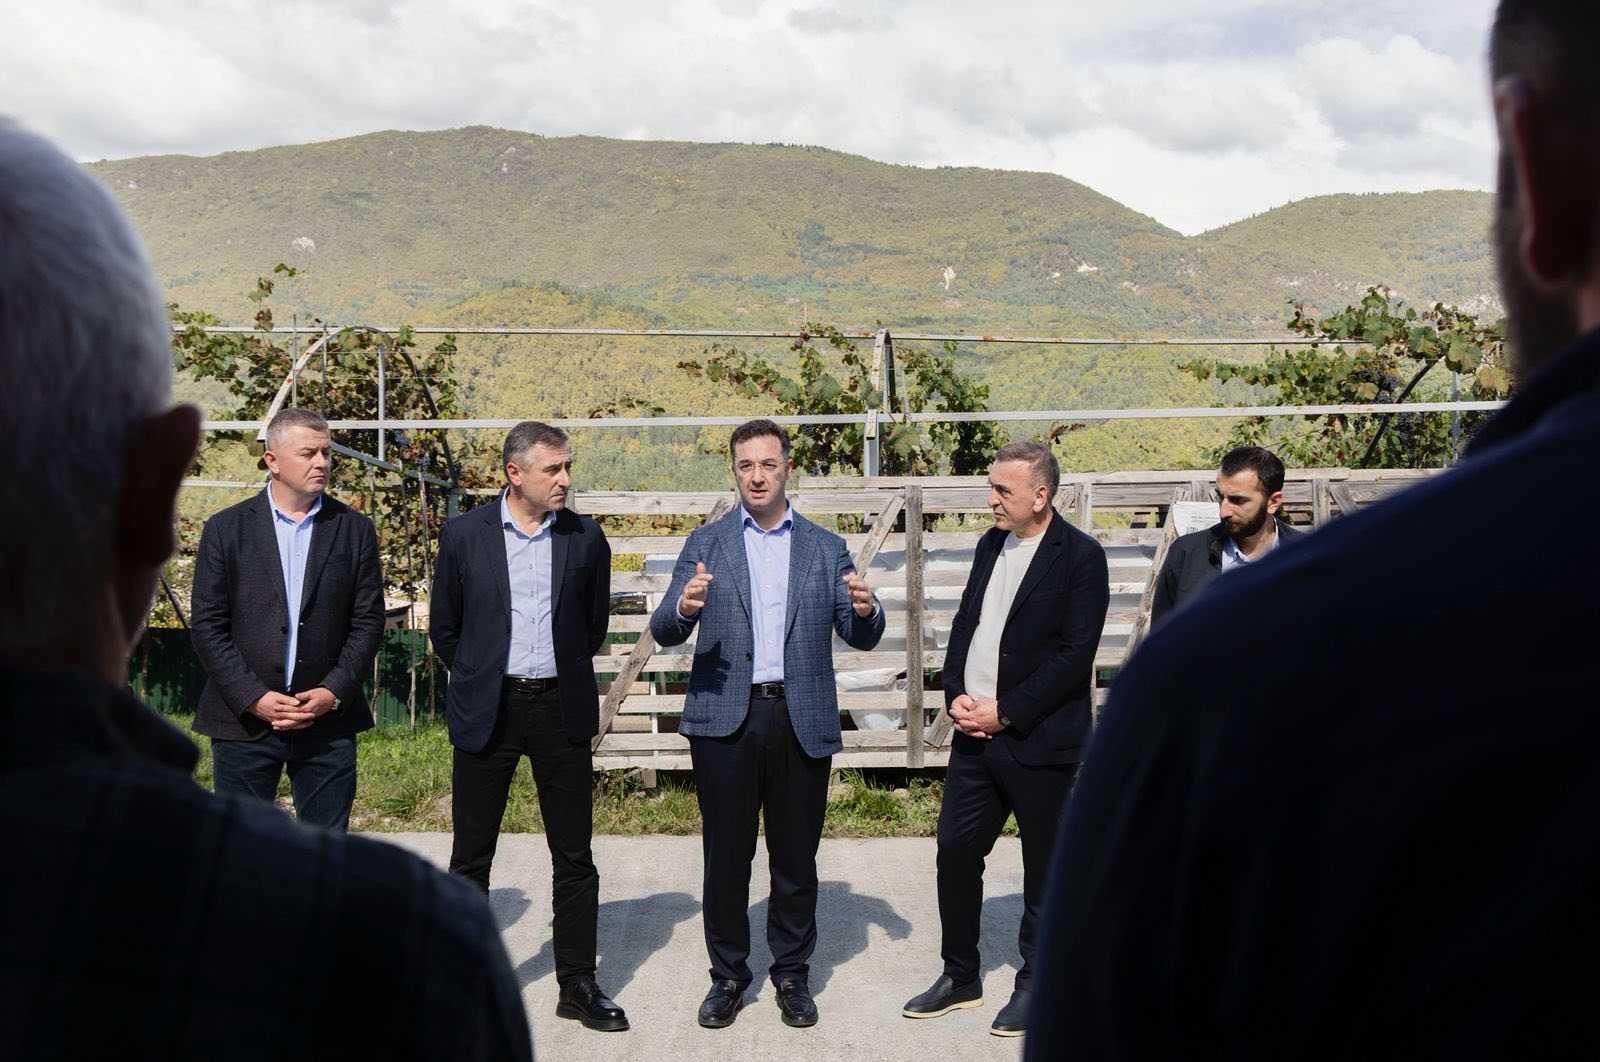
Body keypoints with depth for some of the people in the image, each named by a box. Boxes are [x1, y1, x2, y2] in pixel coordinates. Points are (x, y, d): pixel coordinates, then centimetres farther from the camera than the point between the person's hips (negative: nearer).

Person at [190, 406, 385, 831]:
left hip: (328, 723, 1)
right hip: (243, 720, -1)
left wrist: (333, 692, -9)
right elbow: (206, 625, -1)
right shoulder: (226, 529, 2)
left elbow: (368, 620, 3)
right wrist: (253, 698, -11)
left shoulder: (355, 529, 5)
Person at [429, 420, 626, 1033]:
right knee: (471, 857, 7)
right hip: (487, 710, -1)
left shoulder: (586, 539, 2)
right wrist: (480, 678, 8)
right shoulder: (464, 535, -1)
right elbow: (444, 628, 7)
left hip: (561, 708, 1)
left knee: (574, 856, 6)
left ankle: (578, 984, 17)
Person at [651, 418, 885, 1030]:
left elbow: (861, 639, 8)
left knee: (796, 858, 8)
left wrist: (865, 611, -16)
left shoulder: (826, 549, 10)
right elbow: (664, 634, 1)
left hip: (802, 721, 1)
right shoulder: (706, 544, 7)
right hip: (725, 719, 0)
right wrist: (684, 607, -21)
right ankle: (728, 975, 20)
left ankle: (792, 974, 23)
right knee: (726, 855, 6)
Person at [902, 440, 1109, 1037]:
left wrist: (1006, 712, -17)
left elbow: (1076, 653, -16)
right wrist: (956, 695, -2)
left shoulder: (1080, 557, -11)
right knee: (955, 849, 10)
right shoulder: (991, 545, 11)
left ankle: (1036, 986, 23)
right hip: (976, 734, 7)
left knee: (1045, 866, 7)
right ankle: (960, 977, 26)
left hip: (1038, 741, -7)